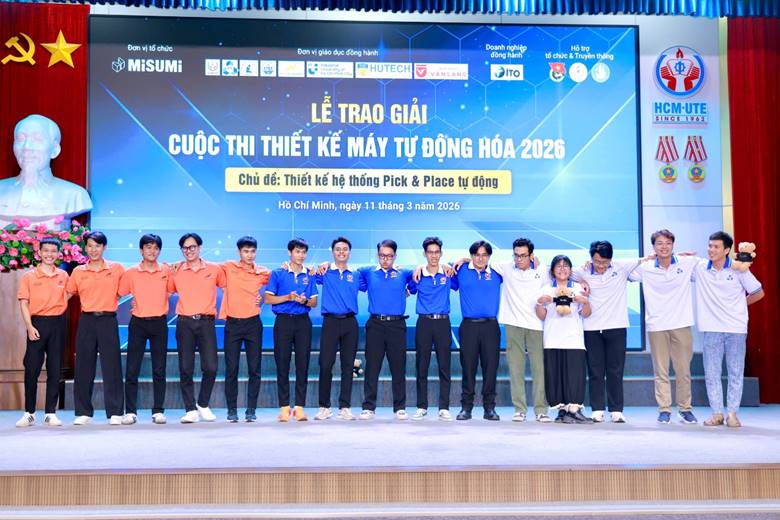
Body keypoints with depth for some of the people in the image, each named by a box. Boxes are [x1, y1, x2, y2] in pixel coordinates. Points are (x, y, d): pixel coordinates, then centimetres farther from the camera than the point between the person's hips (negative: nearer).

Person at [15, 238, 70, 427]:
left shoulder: (63, 276, 7)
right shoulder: (29, 276, 2)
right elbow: (24, 303, -2)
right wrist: (29, 326, -12)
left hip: (57, 324, 2)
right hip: (37, 324, -2)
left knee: (55, 370, 4)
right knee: (31, 369, -1)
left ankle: (51, 413, 11)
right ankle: (29, 413, 10)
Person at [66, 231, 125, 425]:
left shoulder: (117, 269, 4)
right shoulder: (78, 272, 8)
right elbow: (68, 293, 13)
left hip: (108, 320, -2)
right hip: (86, 321, 2)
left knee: (112, 366, -3)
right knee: (83, 367, 4)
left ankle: (115, 413, 3)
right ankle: (83, 412, 13)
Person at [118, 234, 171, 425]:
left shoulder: (167, 271, 4)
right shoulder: (131, 273, 2)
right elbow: (119, 293, 7)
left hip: (159, 323, 0)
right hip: (138, 323, 0)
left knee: (159, 370, 3)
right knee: (131, 370, 0)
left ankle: (158, 411, 9)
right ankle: (130, 411, 7)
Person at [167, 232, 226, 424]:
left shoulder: (214, 269, 6)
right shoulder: (175, 270, 7)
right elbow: (167, 290, 15)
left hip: (206, 322, 0)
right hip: (184, 322, 1)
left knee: (210, 367, -4)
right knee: (185, 369, -1)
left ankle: (203, 405, 18)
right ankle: (190, 410, 7)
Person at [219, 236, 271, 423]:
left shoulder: (263, 273, 3)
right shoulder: (228, 267, 0)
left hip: (253, 323, 1)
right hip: (232, 323, -1)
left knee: (254, 369, 2)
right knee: (231, 369, 2)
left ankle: (251, 410, 10)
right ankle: (232, 410, 11)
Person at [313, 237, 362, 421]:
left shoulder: (356, 275, 13)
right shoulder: (324, 272, 8)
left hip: (350, 322, 2)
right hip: (330, 321, -2)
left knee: (348, 366, 3)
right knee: (325, 365, -4)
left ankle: (345, 407, 9)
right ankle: (324, 407, 6)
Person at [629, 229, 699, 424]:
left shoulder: (688, 263, 3)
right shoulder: (645, 268, 4)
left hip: (681, 324, 0)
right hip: (656, 326, 0)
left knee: (683, 370, 5)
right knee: (660, 371, 2)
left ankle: (685, 408, 15)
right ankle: (664, 409, 8)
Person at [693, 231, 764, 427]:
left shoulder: (738, 269, -1)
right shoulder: (699, 268, 2)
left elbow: (758, 293, 8)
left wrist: (740, 305, 10)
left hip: (736, 329, -1)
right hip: (711, 329, 1)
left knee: (735, 373, 2)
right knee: (711, 373, 2)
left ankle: (732, 414, 9)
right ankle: (717, 414, 10)